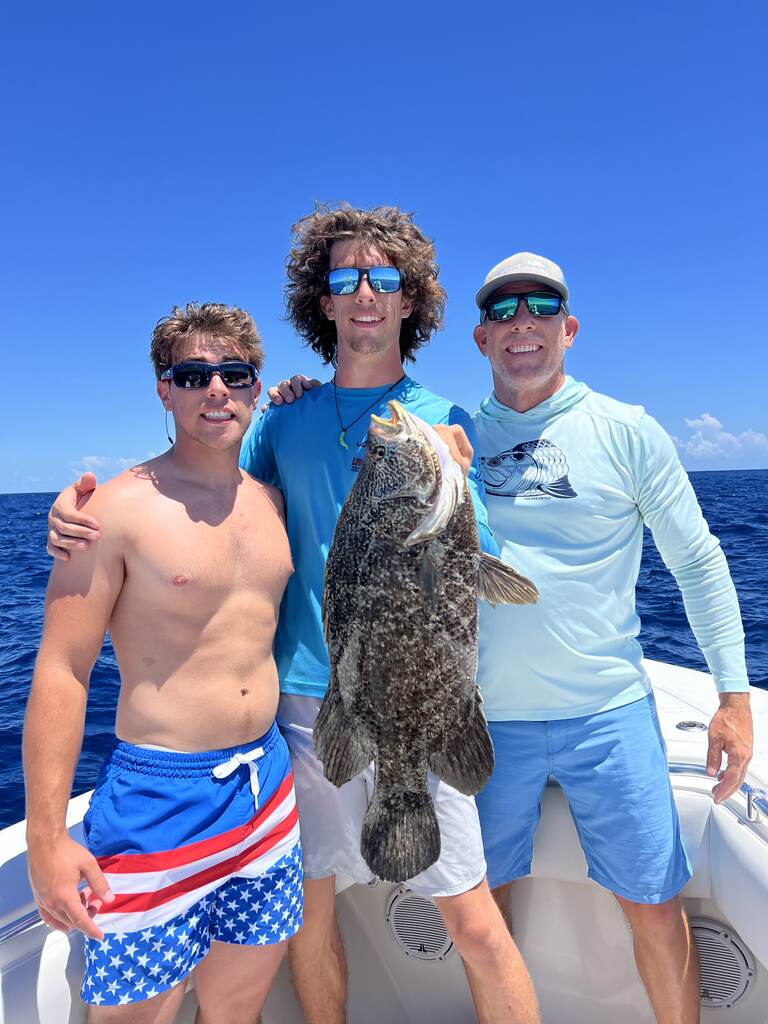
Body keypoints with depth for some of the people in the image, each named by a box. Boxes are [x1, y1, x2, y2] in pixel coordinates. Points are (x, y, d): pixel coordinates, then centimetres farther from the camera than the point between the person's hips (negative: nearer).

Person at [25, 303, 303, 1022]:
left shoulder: (272, 501, 6)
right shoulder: (119, 508, -12)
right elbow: (60, 673, -12)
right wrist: (46, 838, -13)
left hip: (267, 782, 6)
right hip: (160, 796, -5)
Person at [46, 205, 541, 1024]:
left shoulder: (444, 423, 0)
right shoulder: (285, 422, 6)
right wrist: (82, 510, -8)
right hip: (304, 698, 3)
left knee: (475, 924, 5)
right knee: (308, 907, 17)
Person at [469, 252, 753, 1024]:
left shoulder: (626, 431, -2)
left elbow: (698, 562, 1)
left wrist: (734, 692, -4)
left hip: (608, 709, -1)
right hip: (486, 713, 2)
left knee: (654, 903, 12)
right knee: (481, 900, 18)